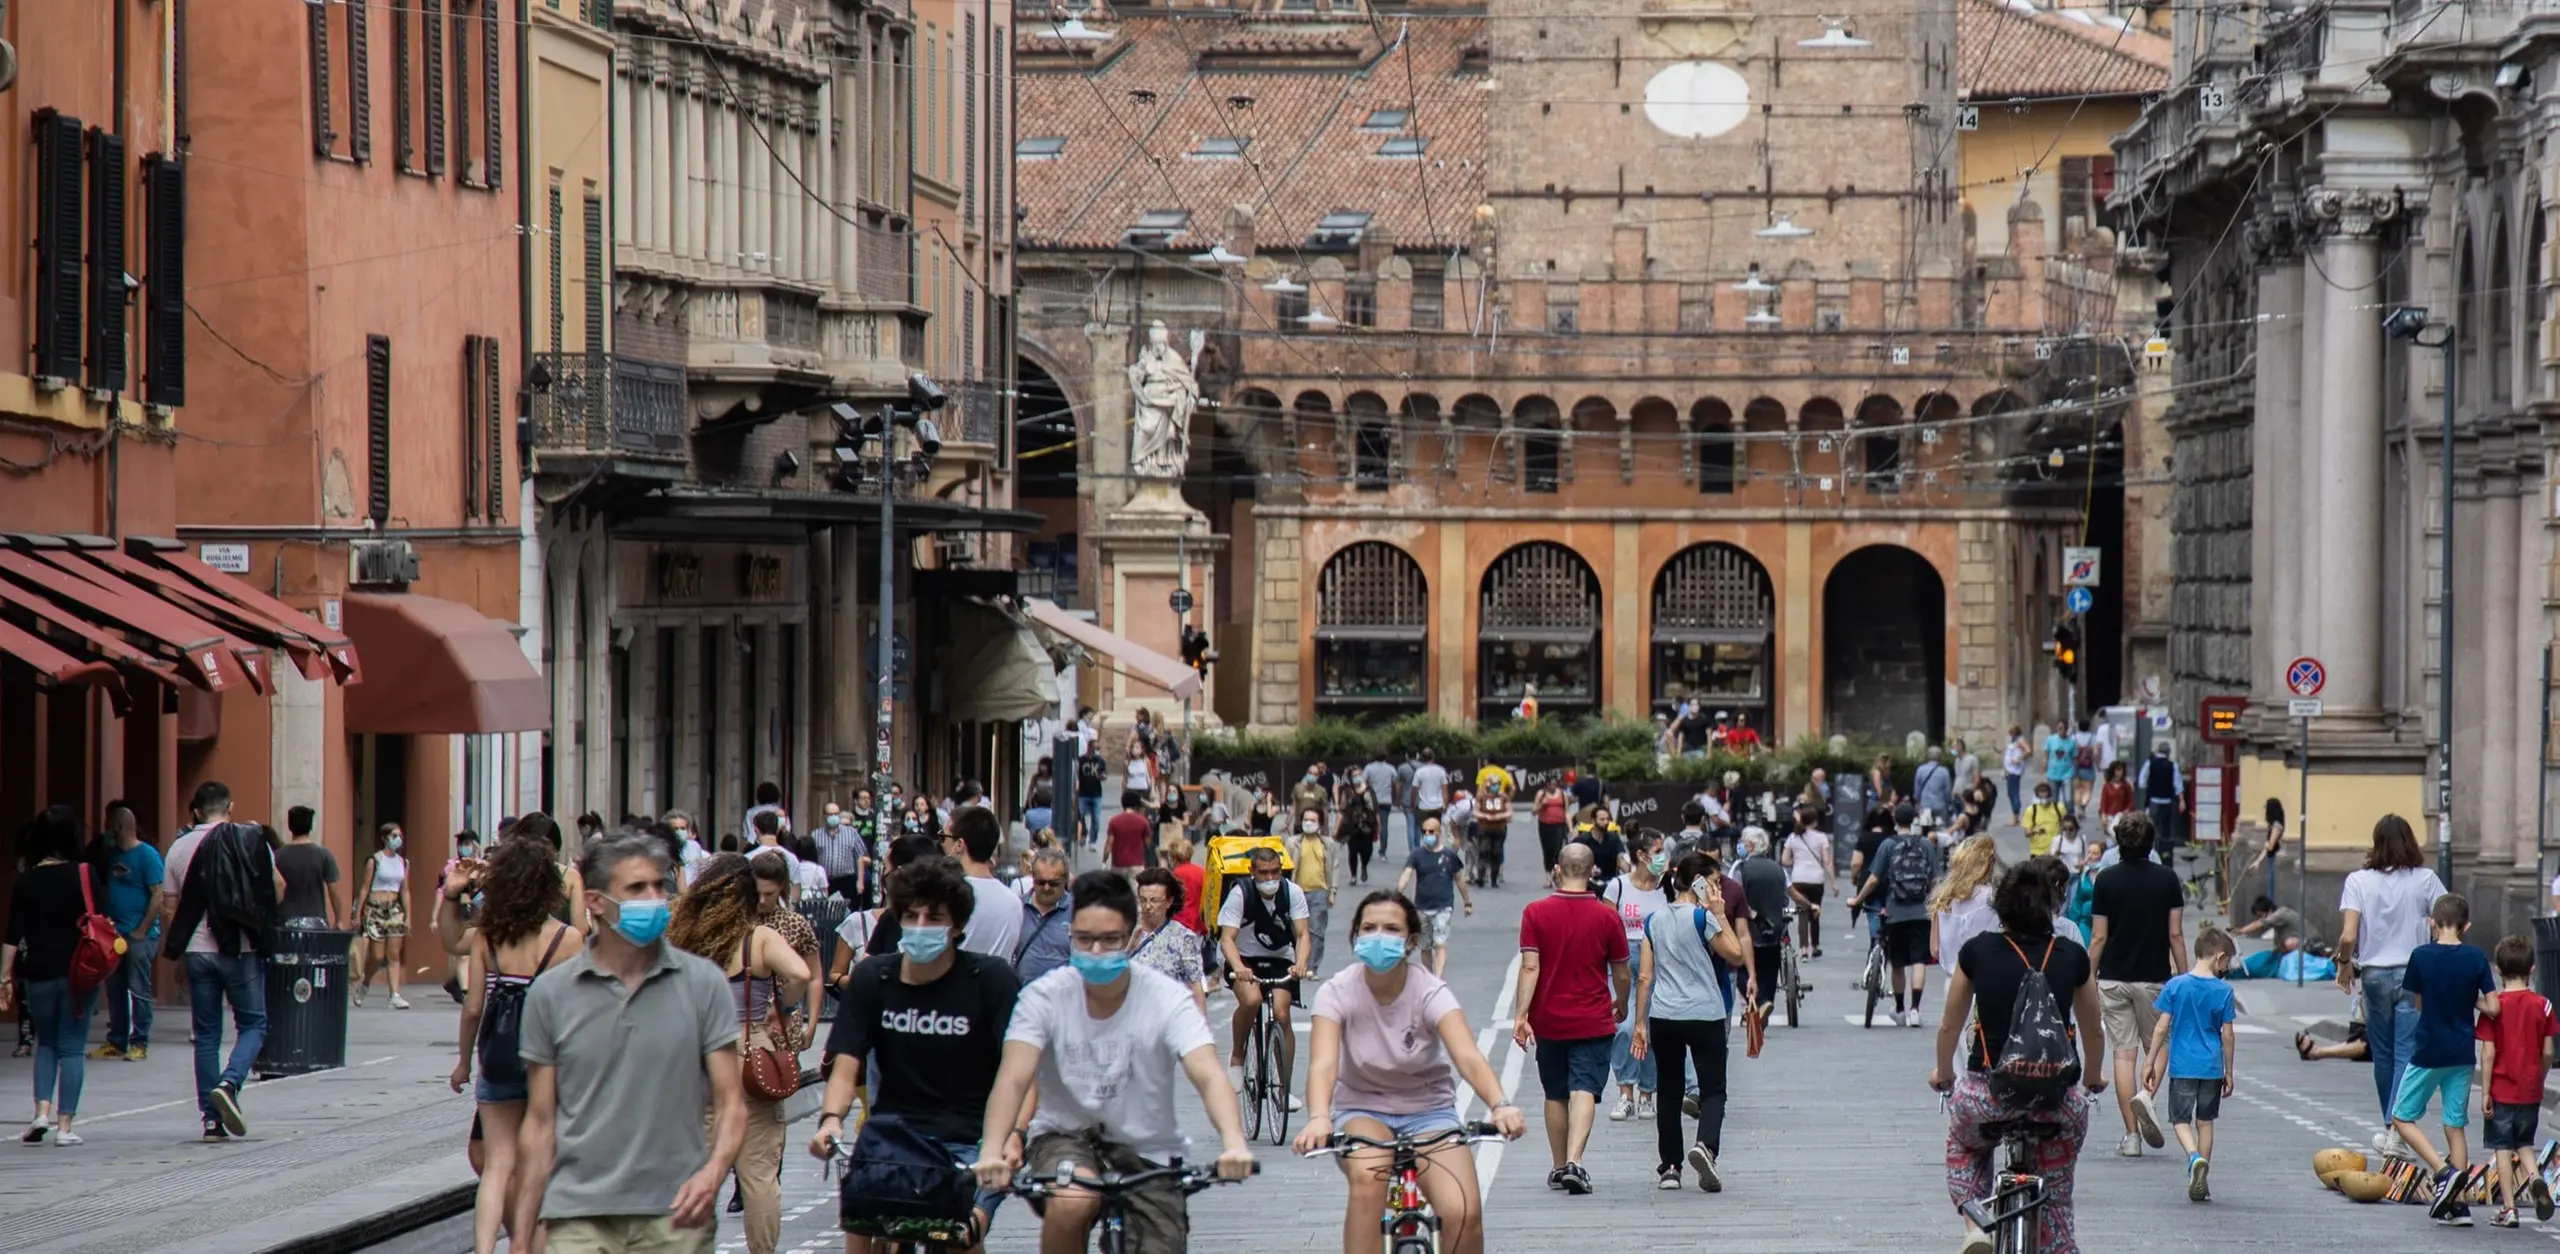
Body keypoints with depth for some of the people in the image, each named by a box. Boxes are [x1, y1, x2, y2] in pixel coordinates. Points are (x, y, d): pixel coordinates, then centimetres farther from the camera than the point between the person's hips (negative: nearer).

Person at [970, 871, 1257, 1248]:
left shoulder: (1166, 999, -14)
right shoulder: (1045, 997, -13)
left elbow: (1208, 1075, -27)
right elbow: (1013, 1079, -25)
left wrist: (1233, 1143, -47)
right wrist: (991, 1151, -44)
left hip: (1146, 1153, 1)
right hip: (1064, 1138, -1)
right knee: (1073, 1200, -33)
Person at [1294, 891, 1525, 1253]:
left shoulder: (1430, 992, -15)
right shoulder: (1337, 992, -15)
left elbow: (1468, 1057, -31)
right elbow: (1323, 1063, -31)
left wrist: (1500, 1105, -51)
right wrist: (1318, 1118, -52)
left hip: (1428, 1110, 0)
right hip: (1362, 1109, 0)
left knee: (1463, 1212, -22)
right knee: (1368, 1178, -35)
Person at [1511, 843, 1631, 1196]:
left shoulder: (1536, 913, -5)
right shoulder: (1606, 917, -4)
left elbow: (1530, 967, -12)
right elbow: (1621, 972, 5)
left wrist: (1521, 1014, -12)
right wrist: (1621, 1005, 24)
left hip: (1548, 1021, 2)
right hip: (1593, 1021, -1)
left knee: (1555, 1095, 15)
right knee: (1584, 1091, -7)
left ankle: (1559, 1168, 23)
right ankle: (1573, 1162, -24)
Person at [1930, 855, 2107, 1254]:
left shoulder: (1977, 952, 1)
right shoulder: (2072, 957, 3)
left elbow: (1949, 1026, 12)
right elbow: (2093, 1031, 17)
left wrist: (1943, 1074, 33)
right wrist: (2093, 1079, 37)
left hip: (1987, 1093, 0)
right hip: (2056, 1098, 0)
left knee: (1963, 1148, 33)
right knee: (2056, 1207, 18)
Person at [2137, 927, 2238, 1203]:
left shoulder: (2175, 986, -5)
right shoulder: (2223, 990, -5)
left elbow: (2162, 1028, -4)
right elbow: (2227, 1036, -1)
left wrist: (2150, 1063, 4)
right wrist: (2228, 1072, 9)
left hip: (2182, 1066, -1)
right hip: (2211, 1067, 1)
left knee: (2181, 1119, 5)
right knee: (2205, 1121, 12)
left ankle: (2195, 1158, -23)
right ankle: (2202, 1183, 14)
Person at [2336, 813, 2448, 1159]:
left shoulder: (2358, 881, -6)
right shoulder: (2425, 880, -5)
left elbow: (2348, 937, -13)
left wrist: (2344, 964, 7)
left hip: (2374, 974, 1)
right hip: (2414, 975, -1)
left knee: (2383, 1055, 15)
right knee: (2407, 1054, -2)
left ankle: (2393, 1129, 26)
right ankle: (2396, 1133, -14)